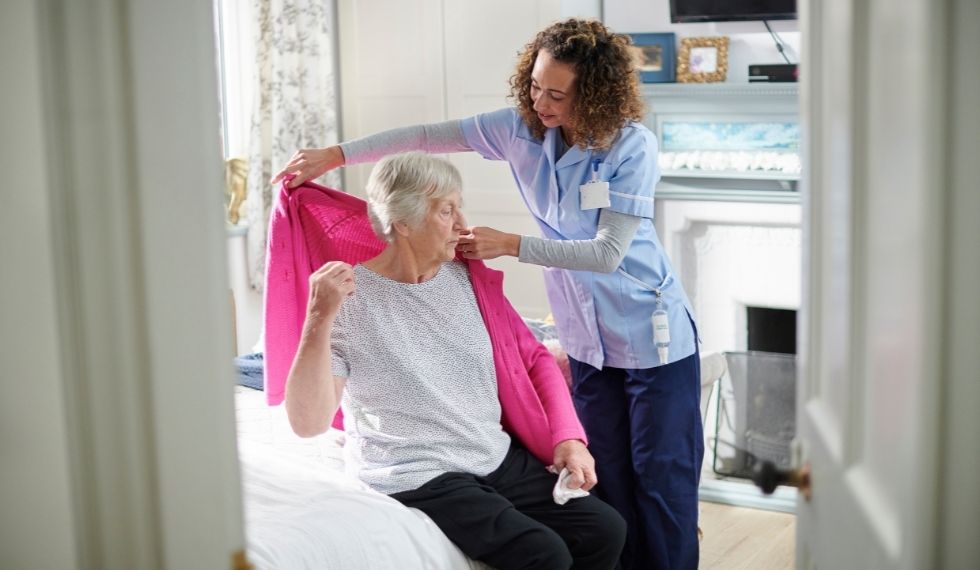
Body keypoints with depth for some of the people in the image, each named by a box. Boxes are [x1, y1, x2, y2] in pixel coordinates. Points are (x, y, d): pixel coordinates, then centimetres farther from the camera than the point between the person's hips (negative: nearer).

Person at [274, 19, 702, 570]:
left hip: (652, 335, -5)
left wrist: (510, 245, -23)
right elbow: (430, 136, -3)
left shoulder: (632, 145, -19)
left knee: (662, 474, 1)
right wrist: (333, 155, -6)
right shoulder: (523, 126, -5)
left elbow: (609, 253, -22)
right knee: (610, 476, 12)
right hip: (589, 339, 5)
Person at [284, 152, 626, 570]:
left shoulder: (469, 277, 6)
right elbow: (308, 422, -21)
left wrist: (568, 438, -1)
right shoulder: (350, 300, -12)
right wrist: (319, 319, -32)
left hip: (500, 459, 6)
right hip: (418, 480, -6)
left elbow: (534, 360, 13)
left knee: (606, 530, -5)